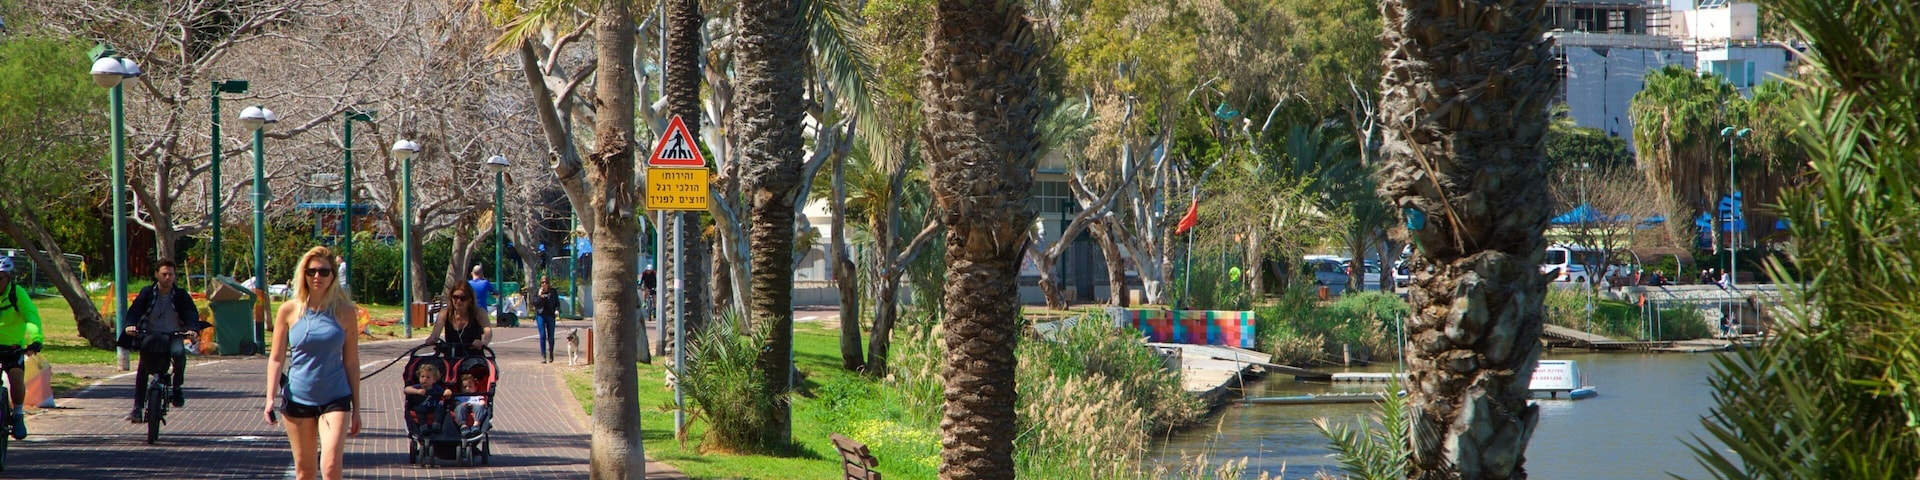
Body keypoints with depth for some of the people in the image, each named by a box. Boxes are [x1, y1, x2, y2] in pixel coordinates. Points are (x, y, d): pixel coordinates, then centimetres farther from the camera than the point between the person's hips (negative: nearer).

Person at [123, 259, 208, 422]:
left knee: (178, 351, -32)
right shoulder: (147, 293, -1)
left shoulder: (181, 295, -1)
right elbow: (135, 310, -14)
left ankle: (177, 388, -13)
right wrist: (131, 325, -36)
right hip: (150, 336, 1)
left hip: (172, 336, -1)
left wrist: (192, 329, -34)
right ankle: (138, 407, -6)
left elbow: (191, 313, -12)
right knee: (143, 370, -13)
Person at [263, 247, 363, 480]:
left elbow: (351, 362, 4)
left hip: (335, 399, -1)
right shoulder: (290, 310, 0)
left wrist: (356, 408, 6)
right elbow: (276, 358, 5)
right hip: (298, 398, 2)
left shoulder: (344, 312, -1)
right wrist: (270, 397, -6)